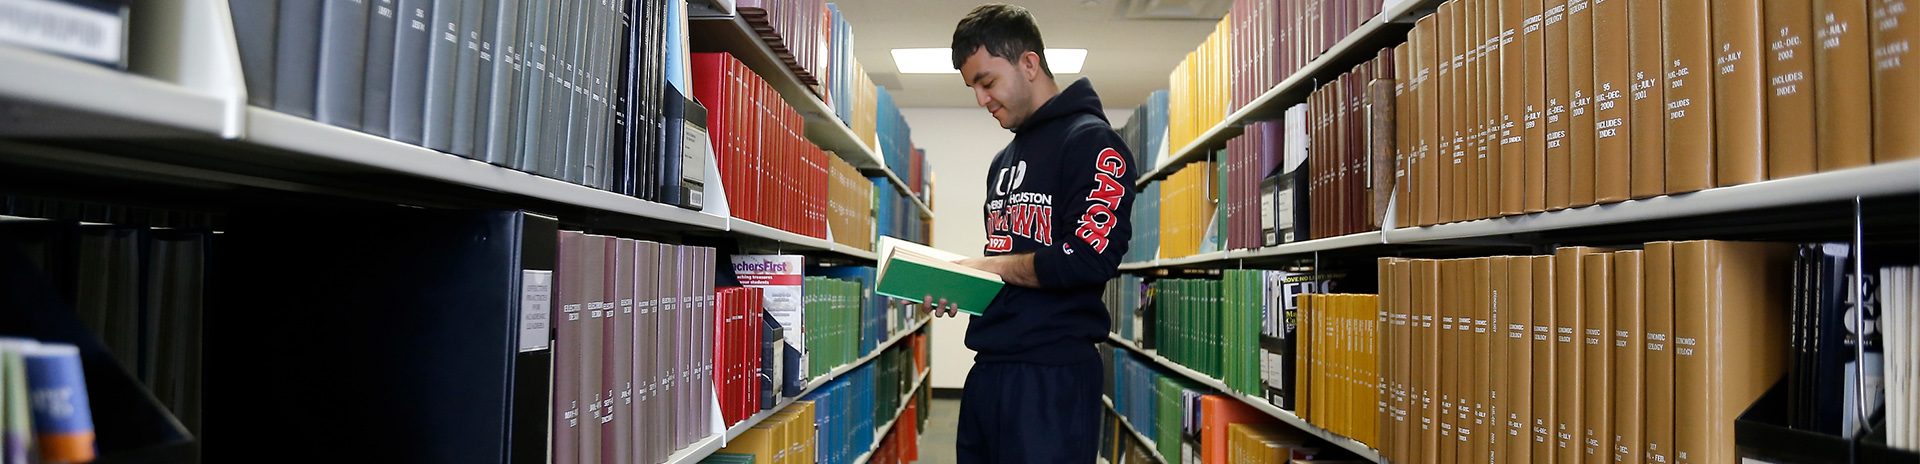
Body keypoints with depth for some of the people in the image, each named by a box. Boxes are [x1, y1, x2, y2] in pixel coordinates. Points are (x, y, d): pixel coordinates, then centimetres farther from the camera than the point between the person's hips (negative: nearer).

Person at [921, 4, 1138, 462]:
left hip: (1052, 375, -8)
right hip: (988, 372, 8)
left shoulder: (1091, 141, -7)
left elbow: (1089, 260, -18)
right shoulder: (1004, 161, 21)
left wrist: (993, 266, -10)